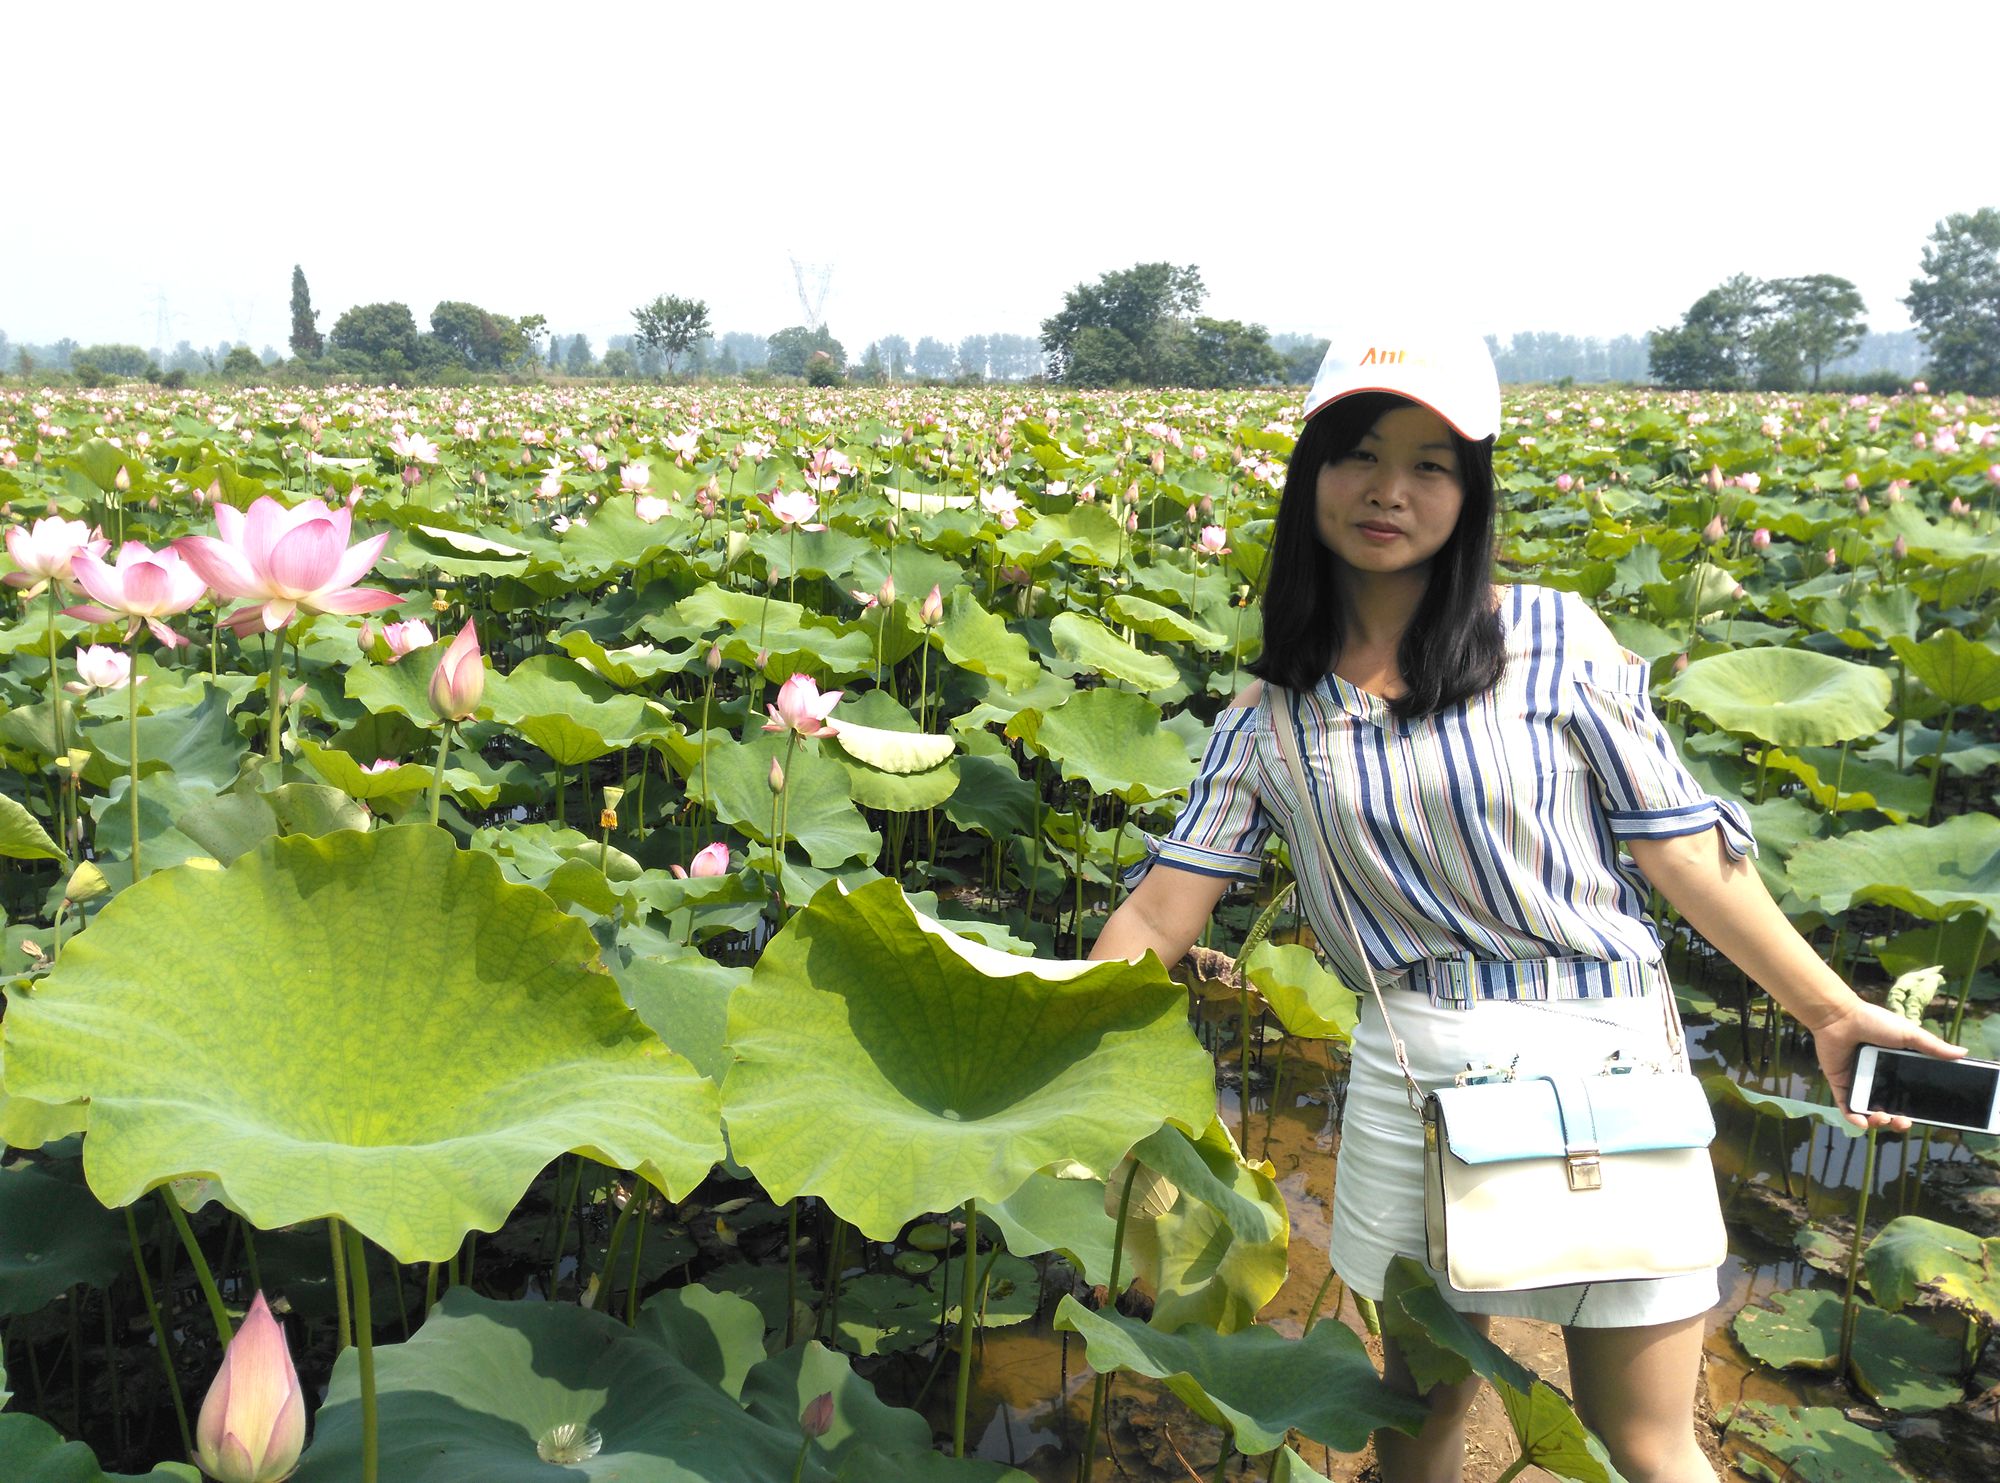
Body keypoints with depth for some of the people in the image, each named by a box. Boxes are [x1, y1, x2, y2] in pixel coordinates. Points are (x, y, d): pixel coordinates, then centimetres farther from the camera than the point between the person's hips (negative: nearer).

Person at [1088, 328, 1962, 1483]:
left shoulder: (1551, 638, -5)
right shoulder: (1270, 719, 1)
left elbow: (1676, 842, -2)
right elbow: (1159, 918, 0)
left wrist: (1832, 1010, -5)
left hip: (1603, 1054, -2)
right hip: (1413, 1074, 2)